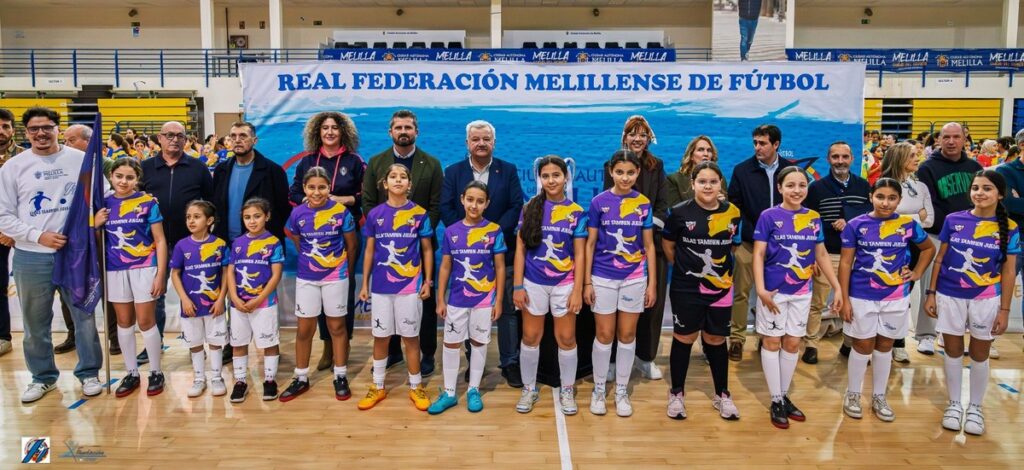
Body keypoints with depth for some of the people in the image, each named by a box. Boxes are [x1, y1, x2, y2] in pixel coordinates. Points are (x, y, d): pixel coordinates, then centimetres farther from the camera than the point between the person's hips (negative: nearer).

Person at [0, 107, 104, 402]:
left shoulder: (80, 159, 1)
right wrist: (39, 236, -12)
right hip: (31, 257, 1)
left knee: (84, 315, 6)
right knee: (36, 322, 11)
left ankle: (88, 373, 21)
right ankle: (43, 376, 28)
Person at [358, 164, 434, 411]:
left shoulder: (419, 213, -2)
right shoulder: (375, 214, 2)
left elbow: (427, 250, 3)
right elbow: (369, 250, 8)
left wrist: (427, 281, -1)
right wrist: (364, 284, 6)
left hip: (410, 286, -2)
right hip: (381, 286, 2)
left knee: (411, 336, 6)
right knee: (380, 336, 10)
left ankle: (416, 387, 20)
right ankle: (378, 387, 24)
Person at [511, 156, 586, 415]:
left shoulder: (576, 212, -2)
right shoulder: (530, 208, -1)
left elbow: (579, 255, -2)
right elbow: (520, 249, 0)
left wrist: (577, 290, -8)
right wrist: (517, 286, -4)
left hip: (564, 284, -1)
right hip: (533, 283, 1)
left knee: (566, 338, 6)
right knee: (530, 337, 9)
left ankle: (567, 390, 23)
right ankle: (529, 389, 25)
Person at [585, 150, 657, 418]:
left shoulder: (644, 203, 0)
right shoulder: (599, 202, -4)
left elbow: (649, 245, 5)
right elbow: (590, 243, 0)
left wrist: (652, 284, 2)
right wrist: (586, 281, -4)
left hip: (634, 278, 1)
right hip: (603, 278, -1)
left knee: (627, 335, 8)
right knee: (604, 335, 5)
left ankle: (622, 391, 22)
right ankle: (599, 390, 22)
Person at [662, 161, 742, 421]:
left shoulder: (732, 213, -3)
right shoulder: (680, 212, -10)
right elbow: (667, 245, 4)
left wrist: (717, 266, 9)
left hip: (721, 288, 2)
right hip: (686, 288, -2)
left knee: (716, 340, 13)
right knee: (683, 339, 8)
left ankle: (722, 395, 28)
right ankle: (677, 393, 23)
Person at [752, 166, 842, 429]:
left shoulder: (813, 218, 4)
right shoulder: (769, 216, -8)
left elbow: (821, 255, 10)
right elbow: (758, 254, -10)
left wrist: (837, 287, 6)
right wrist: (760, 289, -20)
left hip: (801, 291, 4)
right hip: (774, 291, -4)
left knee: (792, 343, 11)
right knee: (772, 342, 4)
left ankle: (785, 396, 25)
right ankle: (776, 401, 14)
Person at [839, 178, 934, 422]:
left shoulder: (908, 224, -1)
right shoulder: (856, 225, -7)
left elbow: (929, 248, 18)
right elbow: (846, 263, -5)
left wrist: (916, 273, 5)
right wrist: (844, 299, -7)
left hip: (896, 297, 2)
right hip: (862, 297, -2)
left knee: (885, 346, 13)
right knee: (863, 346, 6)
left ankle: (879, 397, 27)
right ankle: (852, 395, 23)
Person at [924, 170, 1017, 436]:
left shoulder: (1009, 228, -4)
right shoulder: (953, 220, -3)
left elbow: (1008, 271, -2)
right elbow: (940, 259, 3)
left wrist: (1004, 309, -3)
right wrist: (931, 293, 1)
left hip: (986, 299, -1)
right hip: (949, 296, 1)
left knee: (979, 355, 11)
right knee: (953, 351, 11)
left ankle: (975, 406, 28)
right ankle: (954, 403, 26)